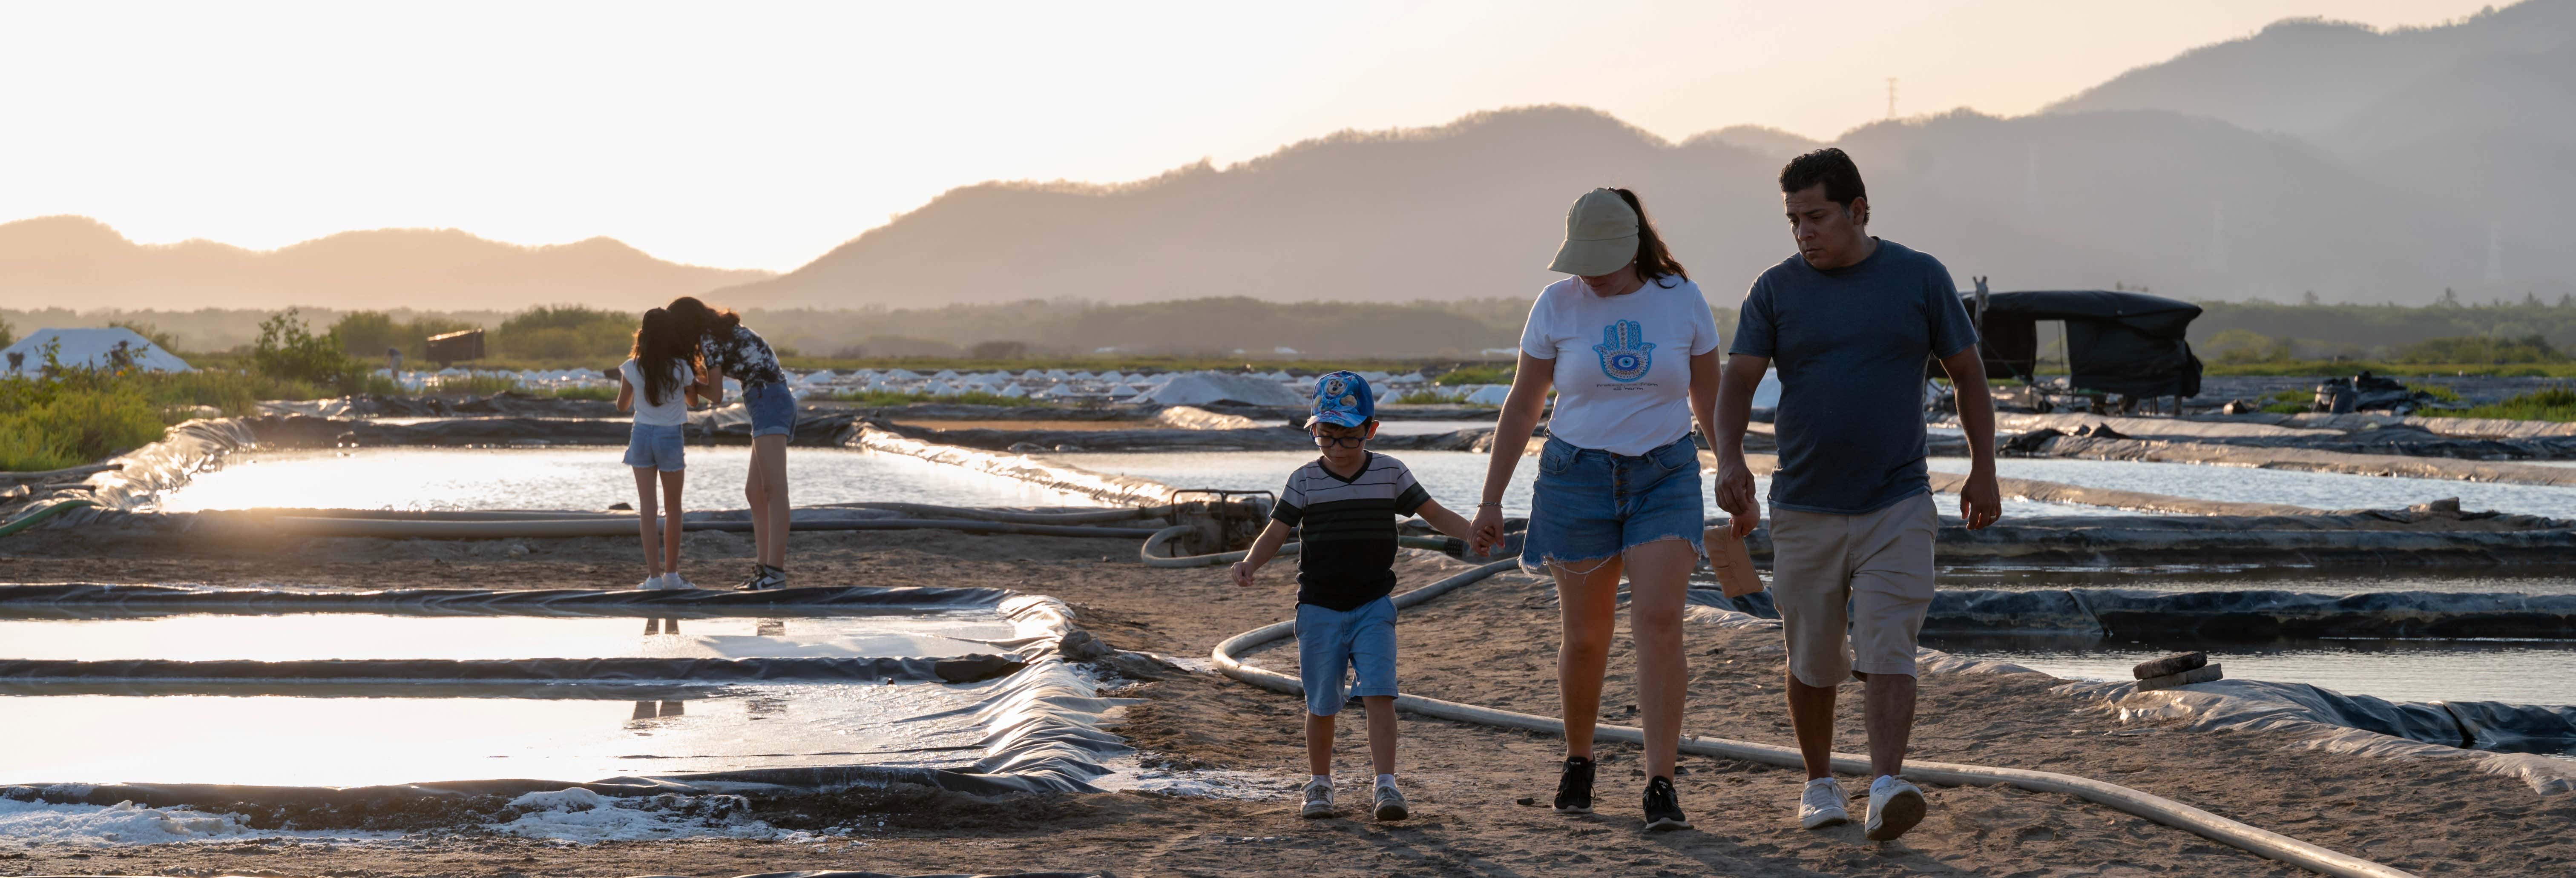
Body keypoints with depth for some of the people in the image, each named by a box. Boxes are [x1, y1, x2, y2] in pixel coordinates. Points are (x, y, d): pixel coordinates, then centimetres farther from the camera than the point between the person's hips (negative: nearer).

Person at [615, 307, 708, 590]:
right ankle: (671, 573, 16)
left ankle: (654, 575, -5)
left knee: (647, 508, 1)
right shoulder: (682, 369, -10)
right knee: (673, 508, 12)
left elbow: (622, 406, 8)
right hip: (671, 438, -1)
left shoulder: (633, 368, -6)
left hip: (642, 436, 1)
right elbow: (693, 399, 8)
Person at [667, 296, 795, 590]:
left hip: (769, 401, -10)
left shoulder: (709, 338, -5)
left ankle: (776, 572, -24)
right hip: (780, 400, 10)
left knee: (774, 489, -16)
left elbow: (716, 394, 0)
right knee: (754, 492, 11)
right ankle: (764, 567, 9)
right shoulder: (725, 329, 23)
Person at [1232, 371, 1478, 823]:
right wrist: (1250, 563, -22)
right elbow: (1276, 532, -3)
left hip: (1373, 606, 0)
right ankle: (1320, 784, 25)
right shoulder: (1305, 480, -1)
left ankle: (1387, 785, -13)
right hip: (1319, 609, 0)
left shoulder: (1390, 473, 1)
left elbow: (1435, 513, 4)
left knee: (1379, 694, -14)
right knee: (1321, 704, 6)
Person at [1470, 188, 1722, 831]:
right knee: (1586, 638, 5)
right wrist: (1491, 500, 0)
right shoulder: (1557, 305, -3)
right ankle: (1578, 761, 31)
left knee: (1659, 622, -16)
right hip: (1579, 478, 0)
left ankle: (1660, 787, -16)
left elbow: (1710, 399, 8)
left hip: (1665, 477, 0)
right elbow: (1522, 406, 2)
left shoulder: (1682, 300, -2)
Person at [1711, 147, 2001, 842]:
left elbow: (1967, 373, 8)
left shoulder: (1920, 279, 1)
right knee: (1812, 662, 9)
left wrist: (1984, 470, 4)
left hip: (1897, 506, -1)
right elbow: (1738, 381, -5)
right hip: (1804, 510, 2)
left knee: (1887, 654, -13)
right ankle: (1819, 784, 25)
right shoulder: (1776, 290, 2)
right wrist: (1729, 458, -22)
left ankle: (1886, 788, -21)